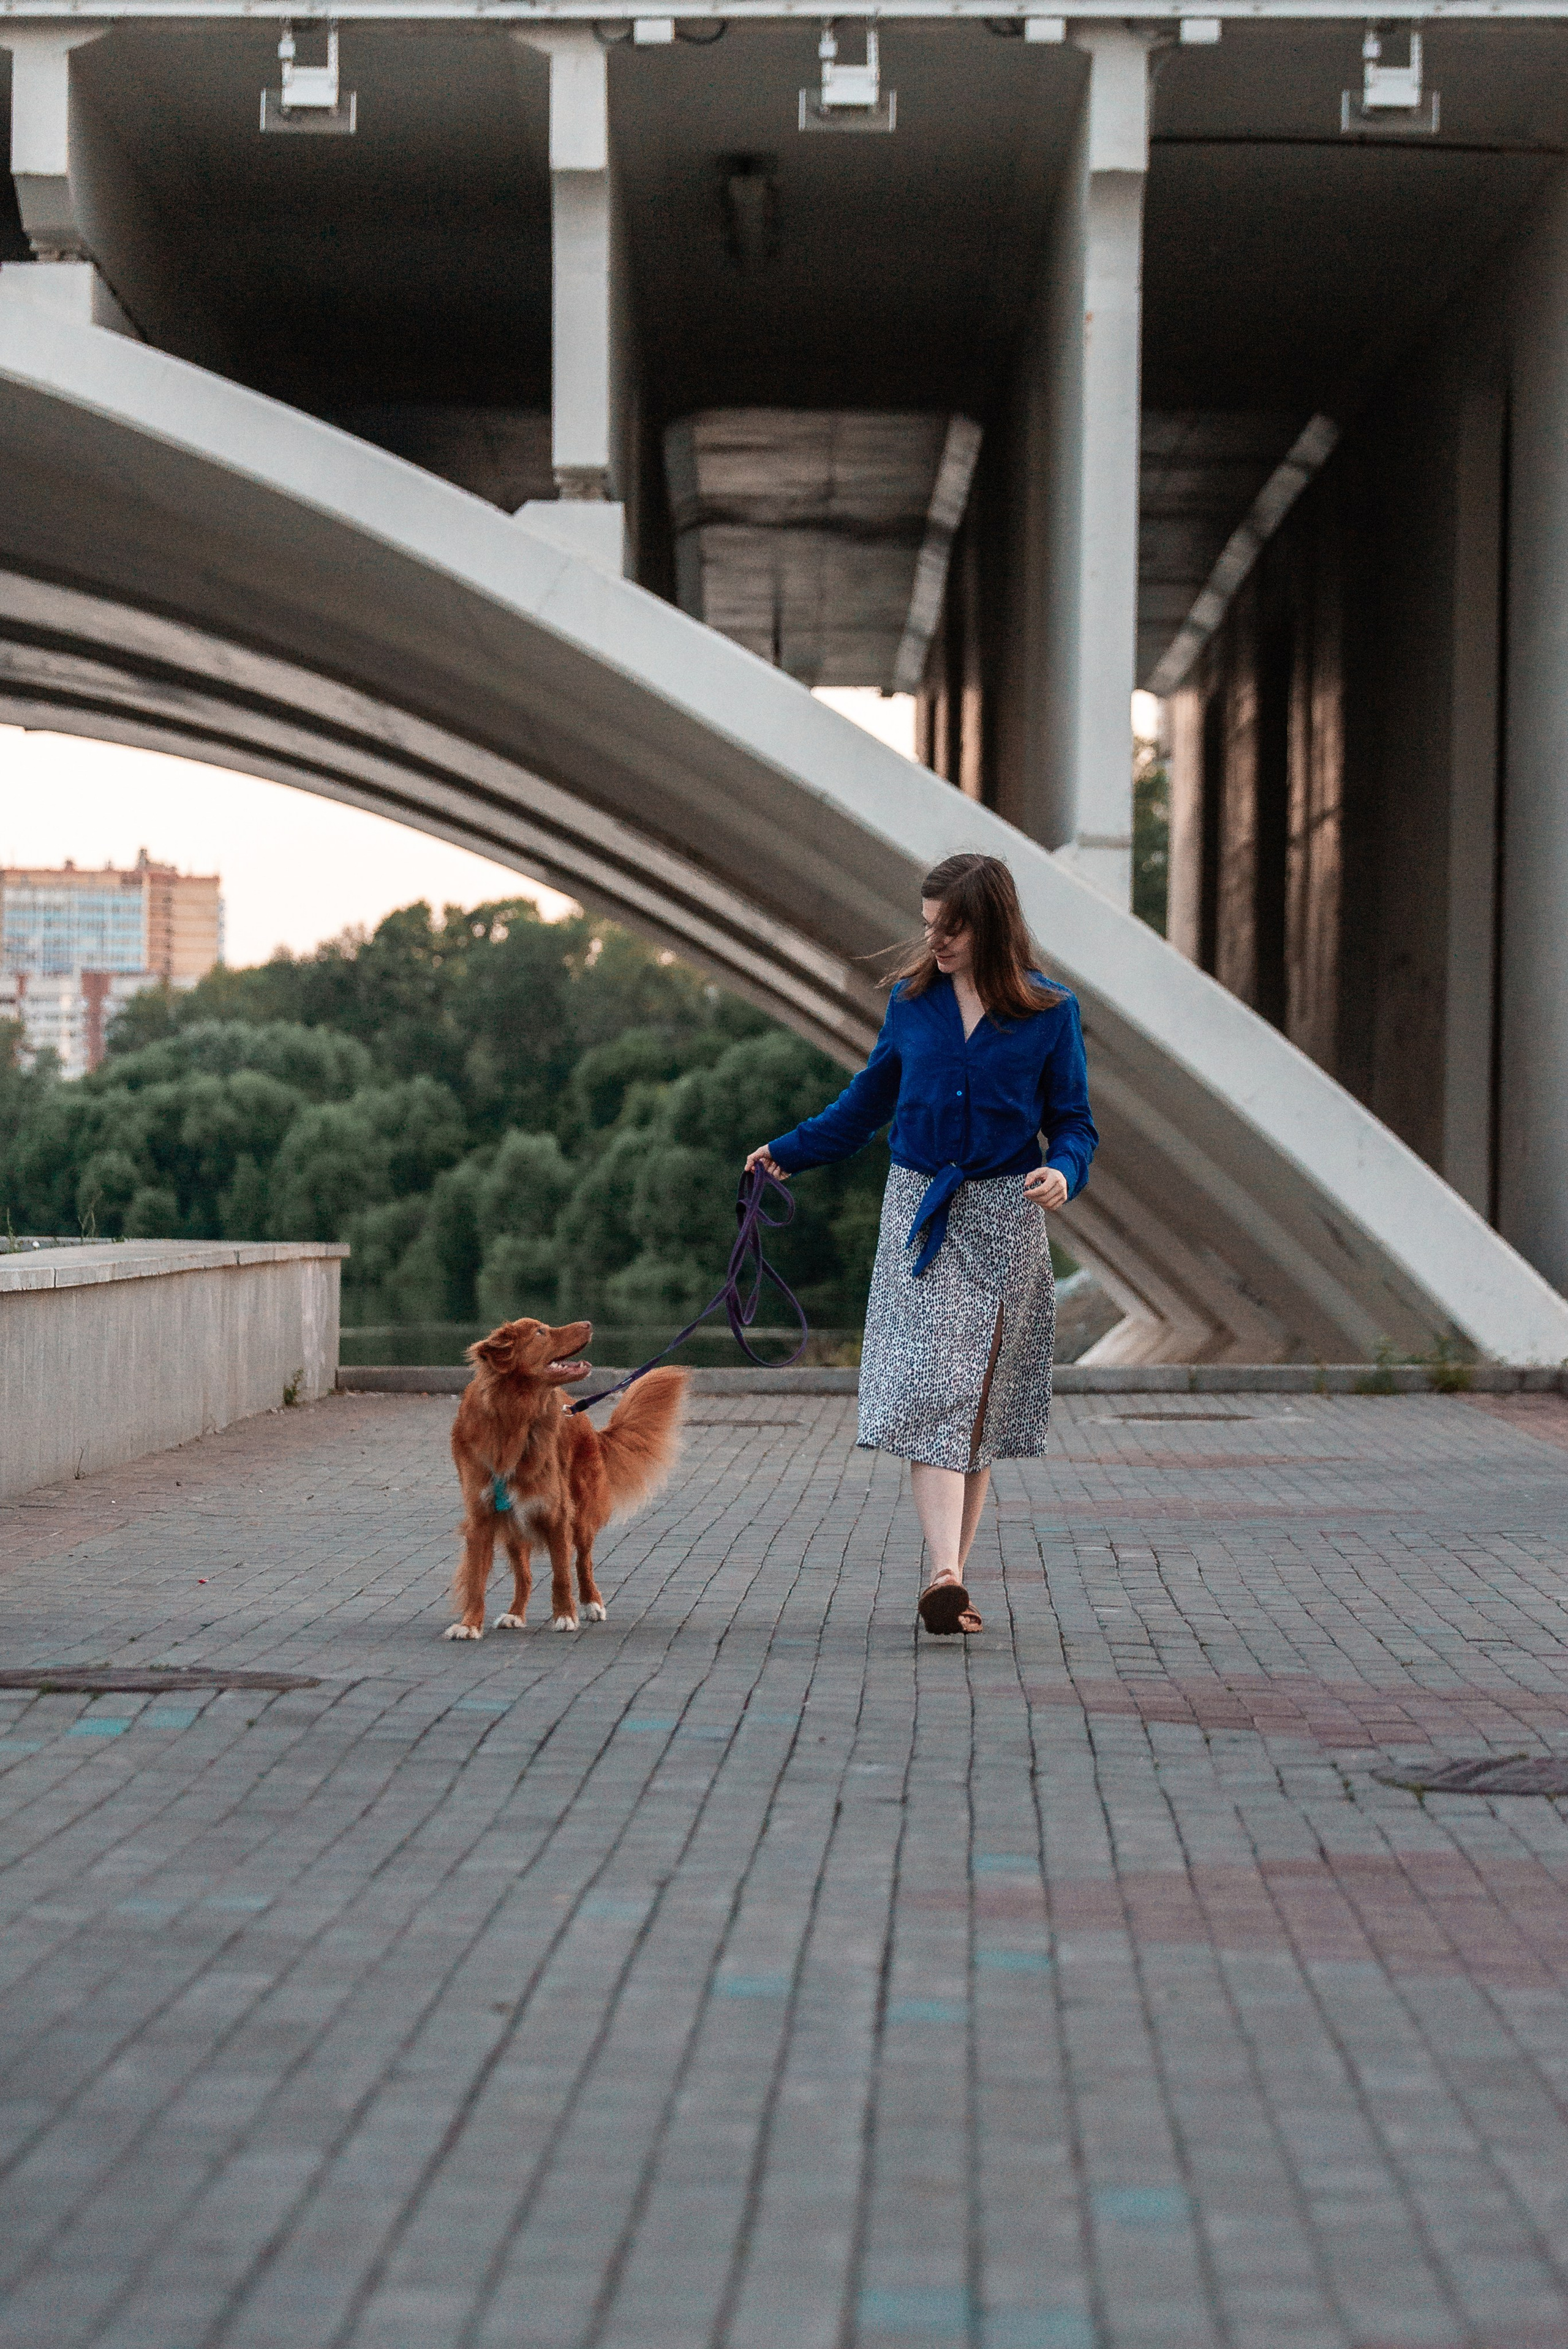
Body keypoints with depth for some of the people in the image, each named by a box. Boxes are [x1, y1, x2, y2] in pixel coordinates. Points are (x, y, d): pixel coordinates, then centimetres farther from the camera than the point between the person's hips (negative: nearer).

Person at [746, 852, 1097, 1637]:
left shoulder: (1049, 1011, -2)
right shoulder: (911, 1000, 5)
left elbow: (1073, 1122, 2)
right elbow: (871, 1100, 19)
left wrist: (1063, 1172, -19)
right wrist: (790, 1151, 22)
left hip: (1004, 1218, -1)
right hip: (919, 1210, 1)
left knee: (979, 1402, 3)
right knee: (928, 1390, -14)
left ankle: (949, 1579, 10)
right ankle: (946, 1576, -24)